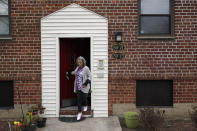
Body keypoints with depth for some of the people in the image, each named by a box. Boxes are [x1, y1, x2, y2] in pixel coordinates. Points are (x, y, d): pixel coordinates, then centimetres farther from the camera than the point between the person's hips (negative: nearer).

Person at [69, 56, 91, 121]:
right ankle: (79, 113, 5)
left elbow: (90, 76, -8)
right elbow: (75, 72, 30)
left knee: (84, 98, 6)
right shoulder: (77, 68, 8)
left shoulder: (86, 68, -10)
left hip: (84, 87, -5)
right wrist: (71, 72, 47)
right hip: (78, 87, 5)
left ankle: (85, 105, 41)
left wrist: (86, 83, -16)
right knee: (79, 99, 1)